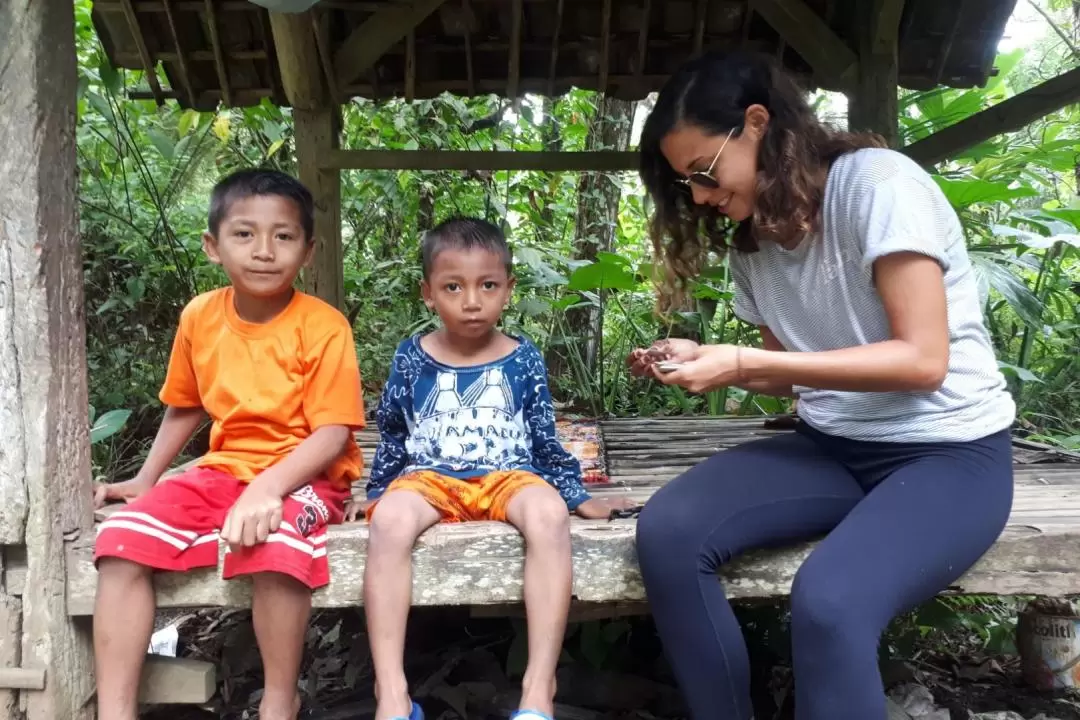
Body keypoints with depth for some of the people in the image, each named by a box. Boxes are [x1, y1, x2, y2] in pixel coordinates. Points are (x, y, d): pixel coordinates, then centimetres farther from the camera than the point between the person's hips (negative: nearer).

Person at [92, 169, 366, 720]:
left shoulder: (323, 326, -13)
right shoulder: (200, 316, 3)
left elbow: (334, 432, -19)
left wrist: (269, 487, -33)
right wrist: (145, 478, 16)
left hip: (304, 474, -5)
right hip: (223, 470, 6)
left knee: (276, 541, -37)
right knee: (124, 538, -15)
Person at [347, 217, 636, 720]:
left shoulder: (523, 359, 6)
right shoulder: (411, 358, 6)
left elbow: (545, 439, 12)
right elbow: (392, 436, 17)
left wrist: (578, 496, 9)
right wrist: (376, 492, 16)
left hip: (508, 475, 0)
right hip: (430, 477, 0)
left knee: (549, 513, -36)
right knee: (389, 519, -35)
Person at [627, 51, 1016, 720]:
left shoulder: (876, 181, -15)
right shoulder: (750, 238, 7)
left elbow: (923, 360, -20)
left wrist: (746, 364, -22)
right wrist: (702, 358, -5)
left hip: (948, 450, -6)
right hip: (832, 448, 6)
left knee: (827, 602, -35)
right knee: (668, 531, -20)